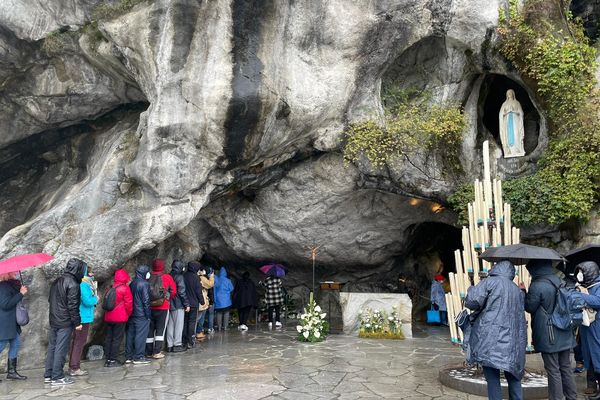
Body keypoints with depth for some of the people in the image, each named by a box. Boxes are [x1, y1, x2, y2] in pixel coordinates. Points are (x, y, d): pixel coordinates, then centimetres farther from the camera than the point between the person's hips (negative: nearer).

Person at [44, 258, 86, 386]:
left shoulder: (57, 281, 11)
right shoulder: (73, 284, -16)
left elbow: (50, 299, 18)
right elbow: (73, 306, -18)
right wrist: (77, 322, -12)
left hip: (53, 321, 8)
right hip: (65, 322, -8)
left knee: (52, 347, 14)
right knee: (61, 350, -2)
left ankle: (48, 375, 21)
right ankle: (57, 377, 3)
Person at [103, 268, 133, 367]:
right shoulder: (125, 288, -11)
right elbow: (128, 303, -10)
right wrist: (128, 314, 7)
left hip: (108, 317, 6)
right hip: (120, 318, -6)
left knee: (108, 337, 11)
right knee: (117, 338, 0)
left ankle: (108, 359, 17)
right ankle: (112, 360, 1)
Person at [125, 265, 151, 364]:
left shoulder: (132, 284, 11)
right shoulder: (144, 284, -13)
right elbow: (146, 300, -15)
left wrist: (129, 312, 16)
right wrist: (148, 314, -10)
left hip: (131, 314, 8)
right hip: (142, 315, -8)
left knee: (130, 334, 12)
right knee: (141, 335, -3)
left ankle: (128, 356, 17)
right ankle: (138, 357, 0)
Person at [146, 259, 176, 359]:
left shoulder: (149, 277, -4)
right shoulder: (167, 277, -7)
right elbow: (173, 291, -2)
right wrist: (168, 299, 16)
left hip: (150, 307, 3)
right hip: (163, 307, -2)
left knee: (150, 329, 12)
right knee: (160, 330, 4)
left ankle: (149, 352, 18)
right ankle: (157, 352, 1)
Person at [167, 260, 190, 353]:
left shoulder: (169, 276, 8)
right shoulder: (179, 277, -13)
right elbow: (182, 292, -15)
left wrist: (169, 301, 16)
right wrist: (187, 304, -10)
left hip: (170, 305, 7)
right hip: (178, 305, -7)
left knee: (170, 325, 11)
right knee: (178, 325, 0)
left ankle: (170, 345, 16)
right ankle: (177, 345, 2)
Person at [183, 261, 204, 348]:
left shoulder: (184, 276, 2)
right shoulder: (195, 277, -12)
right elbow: (198, 291, -11)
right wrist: (202, 301, 1)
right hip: (193, 303, -5)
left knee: (185, 322, 11)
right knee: (192, 322, 2)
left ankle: (184, 341, 14)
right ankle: (190, 342, 1)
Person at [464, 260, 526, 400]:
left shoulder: (489, 282, -2)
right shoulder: (518, 291, 16)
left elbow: (472, 302, -11)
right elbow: (520, 316, 18)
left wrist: (472, 289, 8)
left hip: (490, 341, -5)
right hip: (512, 343, 6)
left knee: (492, 379, -1)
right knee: (513, 378, 16)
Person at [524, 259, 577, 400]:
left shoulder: (537, 286, -20)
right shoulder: (560, 281, 4)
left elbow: (529, 307, -9)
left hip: (548, 337, -7)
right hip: (565, 335, 7)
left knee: (553, 371, 2)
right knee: (566, 368, 16)